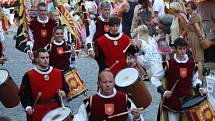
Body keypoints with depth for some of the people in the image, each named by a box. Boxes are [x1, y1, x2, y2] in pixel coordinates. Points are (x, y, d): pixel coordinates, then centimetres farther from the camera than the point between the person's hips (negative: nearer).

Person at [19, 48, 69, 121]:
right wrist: (27, 107, -23)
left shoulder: (58, 73, 4)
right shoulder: (29, 76, -6)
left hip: (55, 111, 3)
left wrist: (63, 93, -9)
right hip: (37, 114, -3)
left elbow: (66, 88, 14)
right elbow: (24, 94, -7)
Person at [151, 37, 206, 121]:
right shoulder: (167, 64, -9)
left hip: (188, 99, 4)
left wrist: (199, 88, 0)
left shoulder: (192, 64, 4)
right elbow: (154, 79, -1)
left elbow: (195, 80, 20)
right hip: (172, 100, -4)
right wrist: (163, 91, -12)